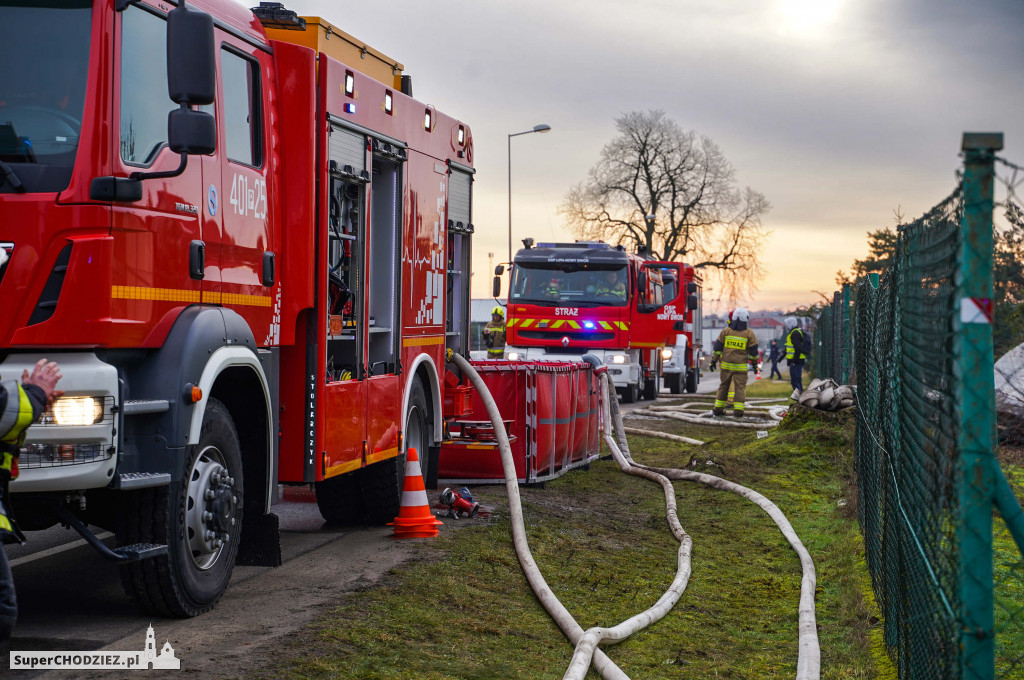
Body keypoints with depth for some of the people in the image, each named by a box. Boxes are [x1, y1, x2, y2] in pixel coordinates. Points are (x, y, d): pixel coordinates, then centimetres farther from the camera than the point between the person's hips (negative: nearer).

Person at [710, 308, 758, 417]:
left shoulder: (726, 330, 3)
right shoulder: (749, 333, -2)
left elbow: (717, 347, 4)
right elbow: (753, 351, 3)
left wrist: (713, 360, 11)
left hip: (726, 364, 2)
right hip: (741, 366, -2)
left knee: (724, 386, 13)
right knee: (740, 387, 1)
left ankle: (718, 408, 16)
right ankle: (738, 409, -7)